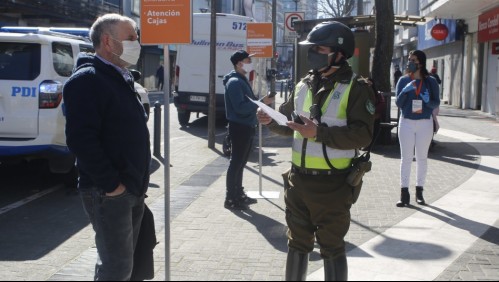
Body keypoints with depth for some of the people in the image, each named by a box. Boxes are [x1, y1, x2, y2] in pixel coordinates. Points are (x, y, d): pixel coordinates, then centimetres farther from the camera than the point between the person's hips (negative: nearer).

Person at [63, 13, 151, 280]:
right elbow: (81, 139, -25)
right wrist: (110, 184, -21)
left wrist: (139, 179, 15)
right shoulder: (87, 79, -15)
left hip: (132, 188, 10)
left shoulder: (120, 78, 15)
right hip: (109, 193, -9)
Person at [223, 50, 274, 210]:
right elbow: (240, 107, -25)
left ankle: (238, 194, 26)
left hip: (246, 127, 10)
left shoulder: (242, 80, 16)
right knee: (236, 163, -4)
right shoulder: (234, 82, -16)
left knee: (240, 163, 16)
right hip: (239, 127, -10)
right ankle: (231, 199, 2)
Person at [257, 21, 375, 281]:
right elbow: (288, 119, 19)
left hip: (332, 185, -6)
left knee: (332, 248, 7)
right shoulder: (304, 85, 9)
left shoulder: (356, 88, -10)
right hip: (298, 180, 6)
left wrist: (319, 132, -25)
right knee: (297, 242, 18)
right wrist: (271, 119, -3)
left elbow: (362, 135, -19)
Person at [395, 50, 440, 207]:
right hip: (406, 123, 0)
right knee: (406, 158, 0)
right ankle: (404, 193, 1)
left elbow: (436, 103, 0)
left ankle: (419, 192, 16)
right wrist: (405, 91, -20)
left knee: (422, 158, 8)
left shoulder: (430, 82, -1)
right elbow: (398, 103, -2)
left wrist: (427, 101, -21)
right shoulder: (403, 81, 1)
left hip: (425, 123, 0)